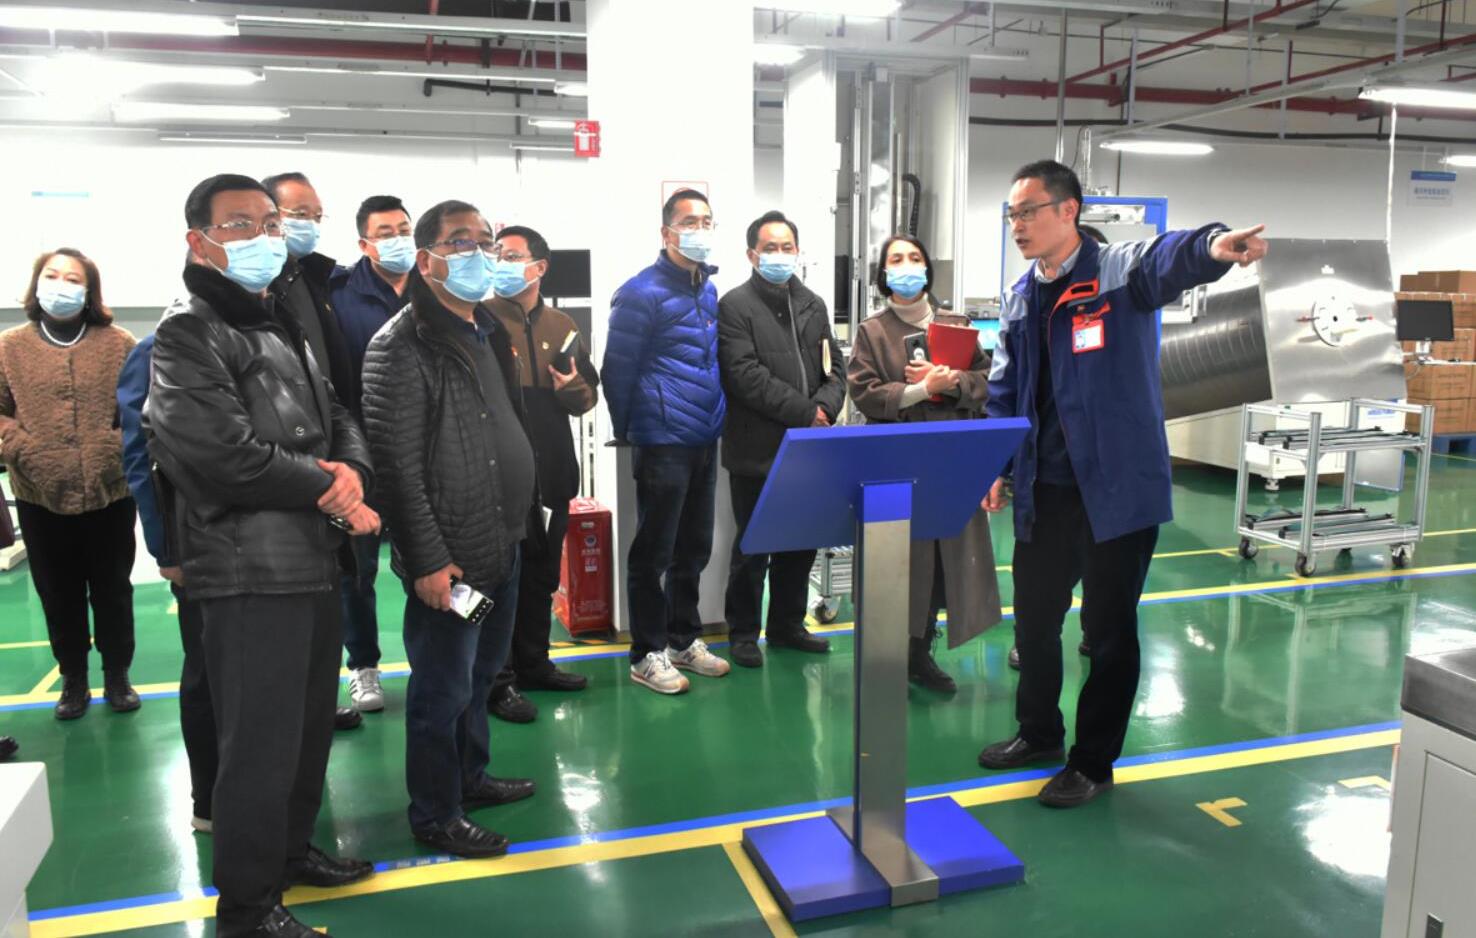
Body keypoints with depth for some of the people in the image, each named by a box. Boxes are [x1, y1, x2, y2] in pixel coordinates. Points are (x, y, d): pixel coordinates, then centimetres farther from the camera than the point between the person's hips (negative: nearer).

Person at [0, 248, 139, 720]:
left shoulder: (118, 344, -2)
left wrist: (125, 445, -14)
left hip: (110, 491, -1)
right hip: (41, 497, 1)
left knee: (113, 590, 11)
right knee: (59, 595, 12)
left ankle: (117, 676, 26)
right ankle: (73, 680, 28)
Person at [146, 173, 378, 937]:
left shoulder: (280, 327, 18)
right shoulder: (188, 333, -10)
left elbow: (336, 419, 15)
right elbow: (220, 450, -21)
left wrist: (352, 471, -7)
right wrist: (324, 485, -12)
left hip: (312, 559, 9)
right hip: (249, 570, -9)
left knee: (310, 723, 20)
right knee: (262, 743, -1)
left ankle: (290, 849, 38)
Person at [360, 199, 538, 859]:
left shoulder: (489, 333, 13)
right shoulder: (401, 346, -15)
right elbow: (396, 464, -19)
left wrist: (522, 518, 16)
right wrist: (427, 559, -19)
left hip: (502, 545, 9)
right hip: (449, 557, -9)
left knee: (481, 674, 21)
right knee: (443, 688, 4)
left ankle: (470, 777, 39)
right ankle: (434, 815, 20)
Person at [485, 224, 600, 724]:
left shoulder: (561, 326, 12)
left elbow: (589, 394, 14)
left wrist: (572, 387, -7)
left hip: (551, 471, 6)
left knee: (541, 572, 16)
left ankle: (533, 663, 32)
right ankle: (500, 680, 11)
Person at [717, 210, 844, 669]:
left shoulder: (813, 305, 15)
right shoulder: (735, 306, -6)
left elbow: (835, 366, 11)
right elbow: (745, 376, -15)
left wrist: (826, 406, -9)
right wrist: (805, 413, -17)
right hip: (757, 450, -6)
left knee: (801, 544, 14)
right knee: (752, 547, 4)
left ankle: (787, 624, 29)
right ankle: (743, 632, 18)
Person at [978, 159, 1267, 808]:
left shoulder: (1117, 271, -9)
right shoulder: (1020, 297, 10)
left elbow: (1165, 260, -32)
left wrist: (1213, 246, -55)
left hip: (1116, 486, -6)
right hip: (1043, 489, 6)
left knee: (1109, 628, 5)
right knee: (1034, 617, 16)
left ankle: (1093, 763, 23)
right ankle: (1039, 734, 38)